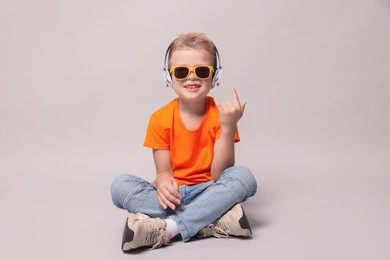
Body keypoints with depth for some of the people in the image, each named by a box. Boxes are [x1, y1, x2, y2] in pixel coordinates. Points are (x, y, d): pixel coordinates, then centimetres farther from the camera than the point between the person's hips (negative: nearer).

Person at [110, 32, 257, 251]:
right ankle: (213, 221, -29)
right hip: (174, 195, 1)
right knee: (121, 185, -24)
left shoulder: (220, 114, -8)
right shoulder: (160, 119, -5)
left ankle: (167, 228, -30)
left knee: (244, 176, -29)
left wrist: (228, 127, -25)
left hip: (207, 192, -1)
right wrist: (163, 183, -30)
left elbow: (219, 175, -13)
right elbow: (164, 172, -5)